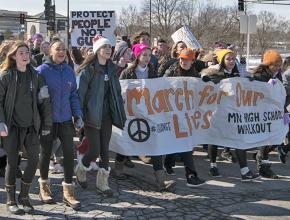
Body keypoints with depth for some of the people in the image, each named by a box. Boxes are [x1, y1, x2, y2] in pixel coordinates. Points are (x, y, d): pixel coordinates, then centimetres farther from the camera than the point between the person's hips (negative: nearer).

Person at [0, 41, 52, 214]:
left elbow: (44, 100, 8)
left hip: (31, 125, 3)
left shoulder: (35, 75, 7)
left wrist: (46, 124, 5)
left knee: (34, 159, -2)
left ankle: (24, 195, 17)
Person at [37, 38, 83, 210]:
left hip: (65, 119, 3)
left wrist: (78, 115, 3)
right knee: (46, 153, 12)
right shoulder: (42, 70, -10)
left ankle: (68, 191, 9)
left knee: (69, 153, -1)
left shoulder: (69, 71, 4)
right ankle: (44, 186, 33)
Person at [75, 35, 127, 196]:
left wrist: (121, 114, 8)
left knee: (105, 149, 8)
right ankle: (81, 169, 26)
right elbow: (80, 93, -12)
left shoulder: (111, 69, 9)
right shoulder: (88, 70, -10)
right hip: (92, 115, -5)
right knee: (95, 151, -4)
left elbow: (117, 93, 12)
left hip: (106, 115, 5)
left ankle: (102, 182, 20)